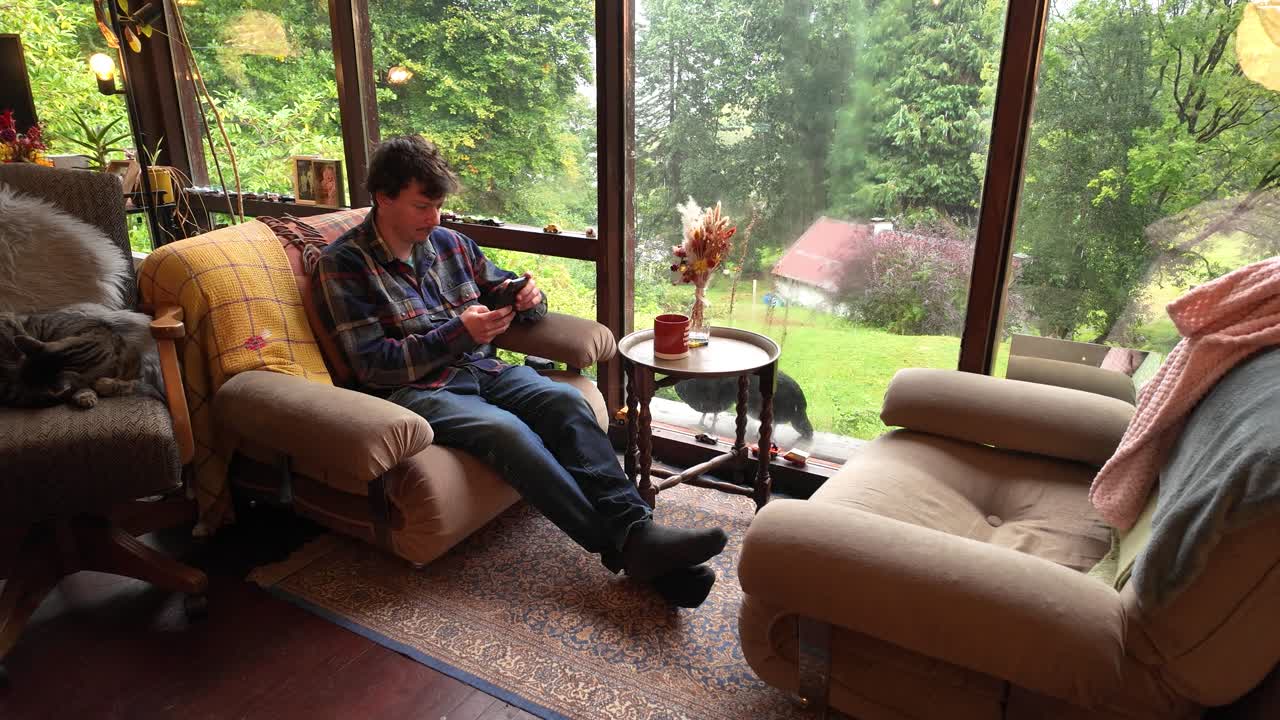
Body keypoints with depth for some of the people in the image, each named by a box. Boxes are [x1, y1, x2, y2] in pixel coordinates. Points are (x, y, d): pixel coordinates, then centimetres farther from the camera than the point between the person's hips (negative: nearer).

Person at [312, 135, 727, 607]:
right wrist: (458, 333, -20)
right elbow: (372, 366, -10)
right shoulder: (343, 264, -2)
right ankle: (622, 548, -34)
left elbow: (506, 291, 22)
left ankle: (637, 530, -35)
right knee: (507, 430, -34)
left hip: (481, 369, 5)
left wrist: (530, 298, -4)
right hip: (414, 388, -5)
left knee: (566, 401, -25)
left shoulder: (449, 243, 13)